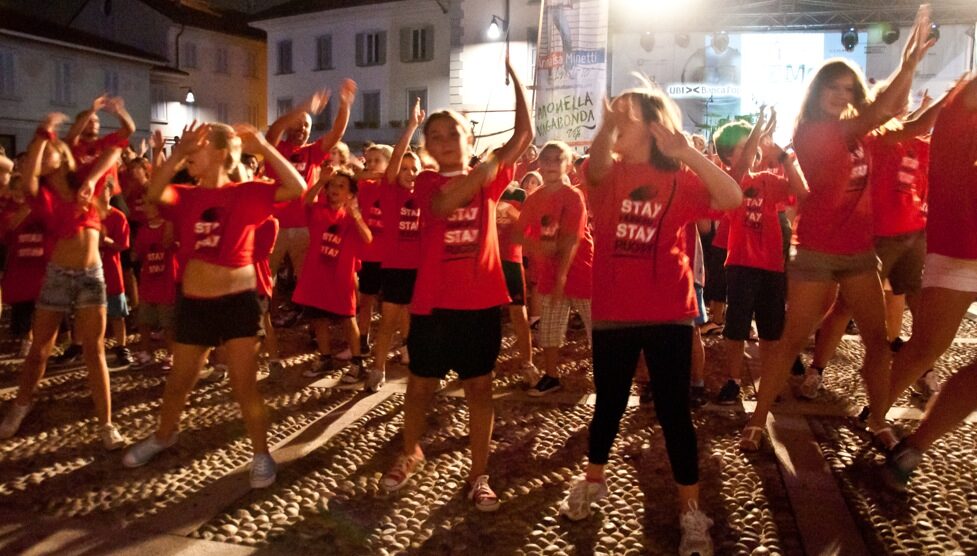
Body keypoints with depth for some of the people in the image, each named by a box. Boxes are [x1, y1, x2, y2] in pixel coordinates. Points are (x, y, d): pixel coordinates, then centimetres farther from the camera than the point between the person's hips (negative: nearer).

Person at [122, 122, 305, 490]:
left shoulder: (246, 194, -6)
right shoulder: (188, 196, 4)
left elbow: (296, 188, -20)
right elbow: (154, 192, -17)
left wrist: (263, 147, -19)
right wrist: (179, 151, -21)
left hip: (237, 300, -4)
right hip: (193, 301, 4)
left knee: (245, 385, 0)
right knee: (178, 382, 18)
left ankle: (261, 454, 15)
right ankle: (163, 436, 44)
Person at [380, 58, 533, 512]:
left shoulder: (489, 179, 4)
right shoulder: (427, 183, 0)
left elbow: (525, 134, -6)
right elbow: (443, 204, -23)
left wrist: (513, 75, -9)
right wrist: (484, 169, -29)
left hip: (481, 301, 1)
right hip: (433, 303, 0)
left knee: (479, 388, 8)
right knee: (421, 385, 14)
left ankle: (479, 475, 20)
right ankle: (410, 453, 39)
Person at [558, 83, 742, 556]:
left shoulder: (680, 179, -1)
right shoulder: (607, 173, 2)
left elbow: (731, 198, -20)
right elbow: (597, 164, -24)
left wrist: (686, 150, -31)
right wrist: (607, 129, -46)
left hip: (669, 314, -1)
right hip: (613, 313, 2)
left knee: (673, 410, 4)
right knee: (609, 403, 15)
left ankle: (691, 512, 19)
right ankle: (593, 481, 39)